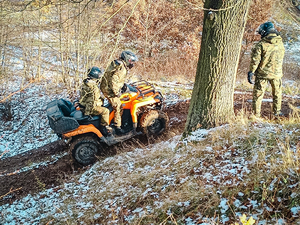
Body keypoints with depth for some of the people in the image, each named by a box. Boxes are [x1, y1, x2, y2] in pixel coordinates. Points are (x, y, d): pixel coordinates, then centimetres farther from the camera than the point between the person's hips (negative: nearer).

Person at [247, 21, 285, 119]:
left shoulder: (261, 44, -16)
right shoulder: (280, 43, 0)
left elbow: (255, 60, -15)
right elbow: (281, 59, 11)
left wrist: (251, 72, -9)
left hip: (262, 73, -4)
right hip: (277, 73, 4)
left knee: (258, 93, 7)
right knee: (277, 93, 19)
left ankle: (256, 113, 11)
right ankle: (277, 112, 26)